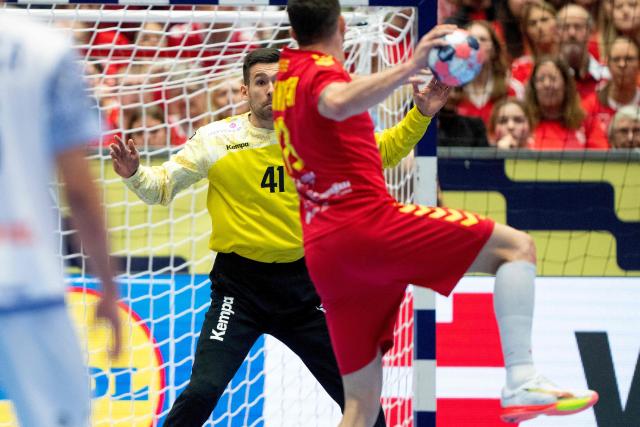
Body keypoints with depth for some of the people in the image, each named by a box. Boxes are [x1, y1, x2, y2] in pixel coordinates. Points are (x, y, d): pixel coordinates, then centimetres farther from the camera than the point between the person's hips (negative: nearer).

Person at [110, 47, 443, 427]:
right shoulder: (217, 139, -6)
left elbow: (380, 152, 13)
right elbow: (161, 188, -1)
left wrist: (420, 116, 0)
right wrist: (134, 174, -21)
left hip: (301, 284, 3)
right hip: (239, 285, -3)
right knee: (203, 391, -18)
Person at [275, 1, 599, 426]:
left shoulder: (287, 74, 24)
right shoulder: (320, 70, -2)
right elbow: (336, 103, -29)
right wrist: (410, 66, -37)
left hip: (323, 254, 8)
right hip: (368, 221, -8)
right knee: (515, 247, -6)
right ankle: (522, 382, -26)